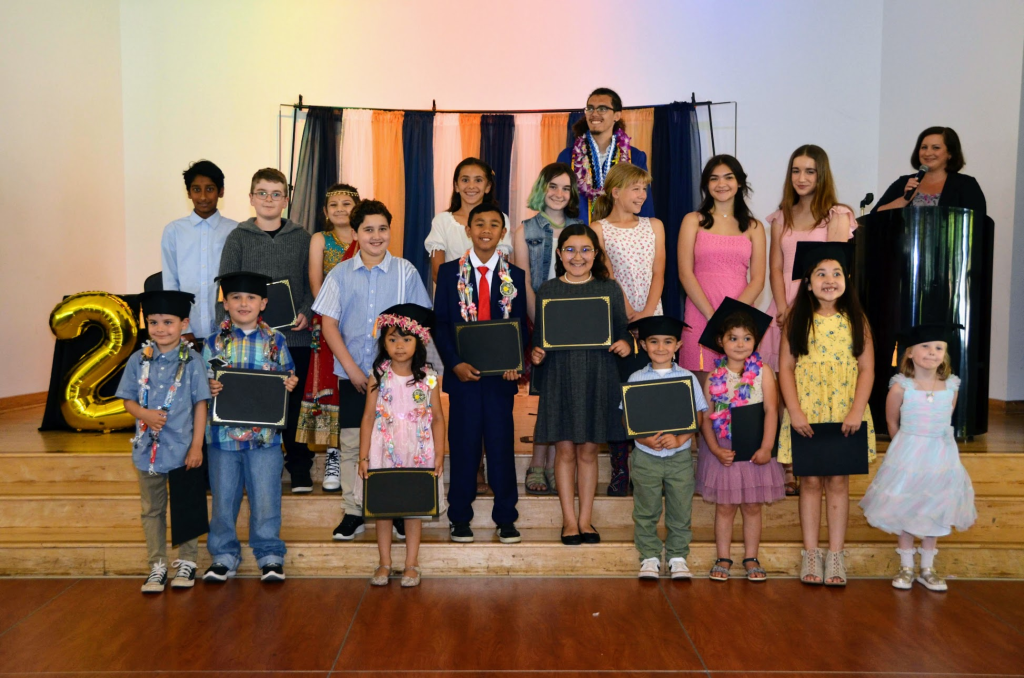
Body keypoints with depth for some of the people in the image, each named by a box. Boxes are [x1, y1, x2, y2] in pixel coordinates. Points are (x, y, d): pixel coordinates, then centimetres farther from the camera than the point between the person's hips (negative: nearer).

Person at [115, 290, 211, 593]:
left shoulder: (191, 360, -7)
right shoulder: (139, 360, 1)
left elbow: (200, 404, -6)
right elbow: (128, 400, 6)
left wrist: (197, 446, -9)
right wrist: (145, 414, -17)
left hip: (182, 449, -3)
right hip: (148, 448, 3)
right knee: (152, 510, 12)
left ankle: (186, 563, 24)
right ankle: (157, 566, 24)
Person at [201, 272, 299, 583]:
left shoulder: (275, 341, 3)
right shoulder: (214, 342, 4)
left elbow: (288, 375, 11)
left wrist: (291, 383, -11)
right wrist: (210, 388, -15)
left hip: (265, 434, -1)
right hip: (223, 433, 1)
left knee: (266, 498, 5)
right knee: (223, 498, 11)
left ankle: (269, 555, 20)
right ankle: (224, 555, 26)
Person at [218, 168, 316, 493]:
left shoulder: (301, 237, 9)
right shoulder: (238, 238, 6)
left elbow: (311, 283, 10)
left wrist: (306, 313, -7)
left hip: (295, 336, 1)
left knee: (293, 402, 5)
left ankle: (299, 466, 18)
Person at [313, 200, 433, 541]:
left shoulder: (406, 272, 1)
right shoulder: (340, 275, 4)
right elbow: (329, 324, 1)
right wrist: (352, 369, -6)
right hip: (353, 376, 1)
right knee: (351, 444, 6)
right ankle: (353, 513, 19)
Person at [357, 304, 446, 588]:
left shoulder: (428, 378, -2)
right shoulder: (378, 376, -2)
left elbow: (438, 418, 1)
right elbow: (368, 418, -1)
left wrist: (439, 456, -5)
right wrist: (363, 457, -5)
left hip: (418, 452, 0)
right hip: (384, 450, 1)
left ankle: (411, 565, 18)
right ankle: (384, 563, 21)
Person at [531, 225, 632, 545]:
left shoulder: (609, 289, 6)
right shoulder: (547, 290, 5)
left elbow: (622, 332, 9)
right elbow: (539, 336, 8)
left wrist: (625, 344, -12)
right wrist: (535, 354, -11)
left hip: (597, 377, 0)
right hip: (559, 377, 0)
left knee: (588, 450, 7)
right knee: (565, 449, 4)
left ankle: (586, 519, 19)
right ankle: (569, 521, 15)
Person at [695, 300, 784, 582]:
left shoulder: (762, 373, -3)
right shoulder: (714, 377, -1)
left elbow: (771, 411, -8)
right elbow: (705, 417, -3)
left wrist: (766, 448, -16)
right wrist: (716, 450, -13)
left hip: (754, 450, 0)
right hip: (723, 450, 0)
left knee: (752, 506, 10)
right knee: (724, 507, 8)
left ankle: (751, 559, 23)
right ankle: (723, 559, 19)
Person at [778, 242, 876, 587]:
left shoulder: (856, 320, 3)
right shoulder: (797, 320, 0)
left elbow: (867, 369, 0)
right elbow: (786, 368, -2)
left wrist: (856, 412, -11)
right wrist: (795, 412, -11)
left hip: (845, 414, 1)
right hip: (806, 413, 0)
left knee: (838, 482, 6)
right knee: (810, 482, 5)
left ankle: (835, 554, 16)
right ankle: (810, 553, 16)